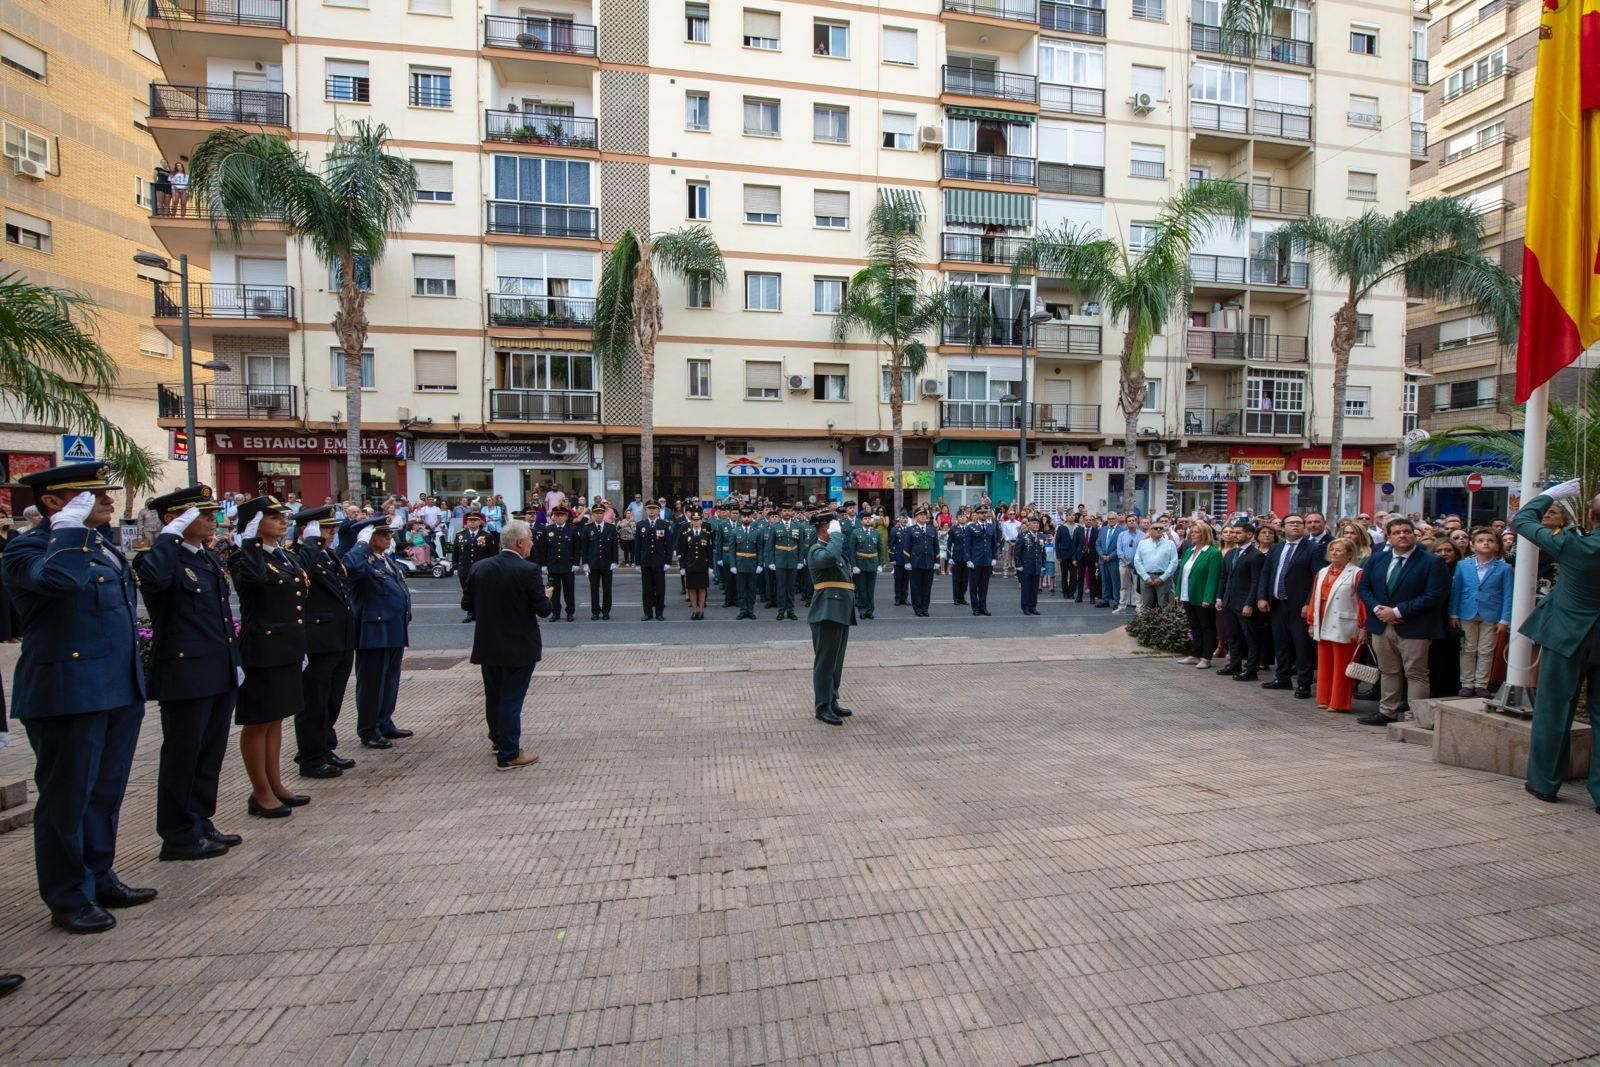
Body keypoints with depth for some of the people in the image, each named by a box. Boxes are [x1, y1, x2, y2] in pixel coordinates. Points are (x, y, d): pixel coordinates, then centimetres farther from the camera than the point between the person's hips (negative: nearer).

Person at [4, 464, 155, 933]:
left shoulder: (101, 540, 14)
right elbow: (60, 579, -35)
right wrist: (70, 526, -23)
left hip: (120, 690, 8)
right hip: (68, 694, -8)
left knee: (105, 793, 17)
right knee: (67, 798, 5)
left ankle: (99, 879, 31)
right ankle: (69, 898, 19)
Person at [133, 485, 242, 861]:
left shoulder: (211, 558, 14)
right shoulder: (164, 558, -12)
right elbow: (153, 578, -39)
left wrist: (235, 661, 17)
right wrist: (171, 534, -26)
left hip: (220, 675, 8)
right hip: (185, 675, -8)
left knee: (211, 754, 16)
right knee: (182, 756, 5)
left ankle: (200, 823, 29)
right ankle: (178, 836, 18)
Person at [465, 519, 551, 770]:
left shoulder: (480, 567, -3)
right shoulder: (528, 570, -19)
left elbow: (468, 604, 3)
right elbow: (543, 609, -17)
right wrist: (547, 596, 4)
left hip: (487, 644, 6)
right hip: (519, 646, -5)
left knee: (494, 695, 22)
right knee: (512, 698, 3)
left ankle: (497, 737, 43)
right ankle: (509, 755, 11)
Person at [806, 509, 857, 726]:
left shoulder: (836, 549, 20)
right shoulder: (816, 551, -11)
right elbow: (831, 556, -34)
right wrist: (835, 534, -21)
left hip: (841, 613, 9)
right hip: (827, 614, -9)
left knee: (837, 661, 15)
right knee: (825, 662, -3)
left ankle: (832, 701, 26)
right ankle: (822, 707, 5)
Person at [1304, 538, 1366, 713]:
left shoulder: (1356, 574, -8)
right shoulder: (1322, 573, 12)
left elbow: (1362, 601, -10)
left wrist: (1363, 629, -12)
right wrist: (1311, 623, 14)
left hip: (1343, 629, -6)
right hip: (1323, 627, 6)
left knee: (1341, 667, 3)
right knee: (1324, 665, 12)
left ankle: (1339, 703, 12)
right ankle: (1325, 699, 22)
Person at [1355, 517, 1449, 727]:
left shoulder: (1431, 562, -6)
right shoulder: (1377, 558, 8)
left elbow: (1433, 596, -14)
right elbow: (1363, 587, 10)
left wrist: (1398, 611, -17)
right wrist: (1377, 608, -7)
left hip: (1413, 628, -5)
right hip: (1381, 625, 5)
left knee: (1416, 674, 0)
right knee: (1389, 672, 15)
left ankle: (1418, 718, 6)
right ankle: (1387, 712, 24)